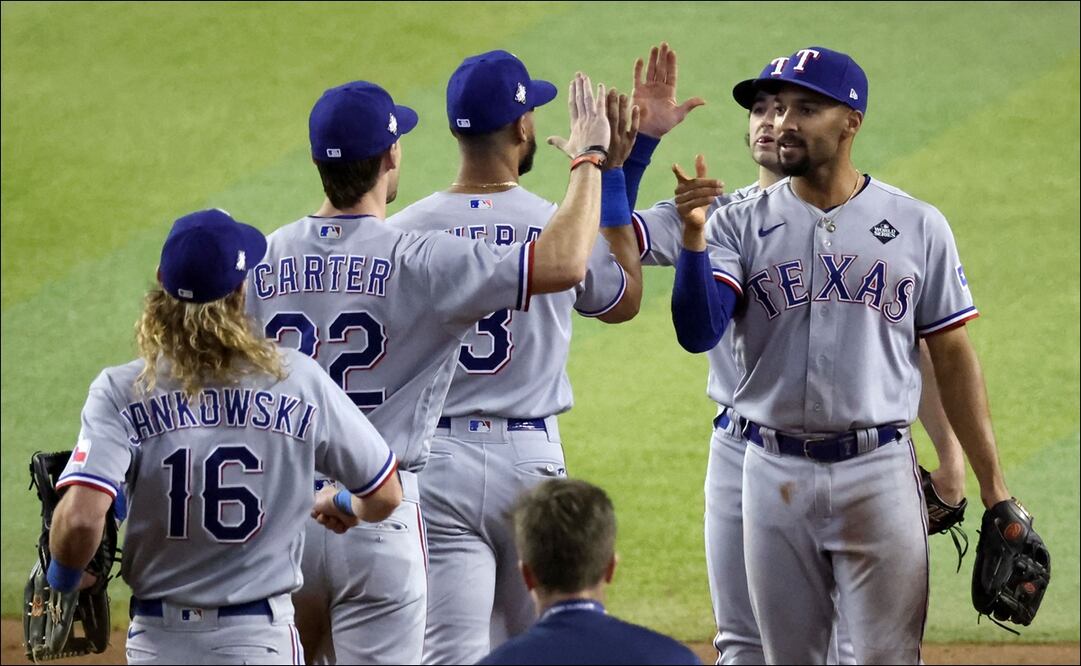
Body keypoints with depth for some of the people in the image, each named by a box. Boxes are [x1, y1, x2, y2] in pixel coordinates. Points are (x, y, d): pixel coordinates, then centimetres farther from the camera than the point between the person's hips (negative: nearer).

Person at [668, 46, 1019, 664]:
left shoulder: (918, 226, 3)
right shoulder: (741, 225, 3)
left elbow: (953, 357, 5)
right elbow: (698, 332, -11)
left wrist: (995, 490, 1)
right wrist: (693, 234, -26)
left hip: (880, 473, -1)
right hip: (776, 472, 1)